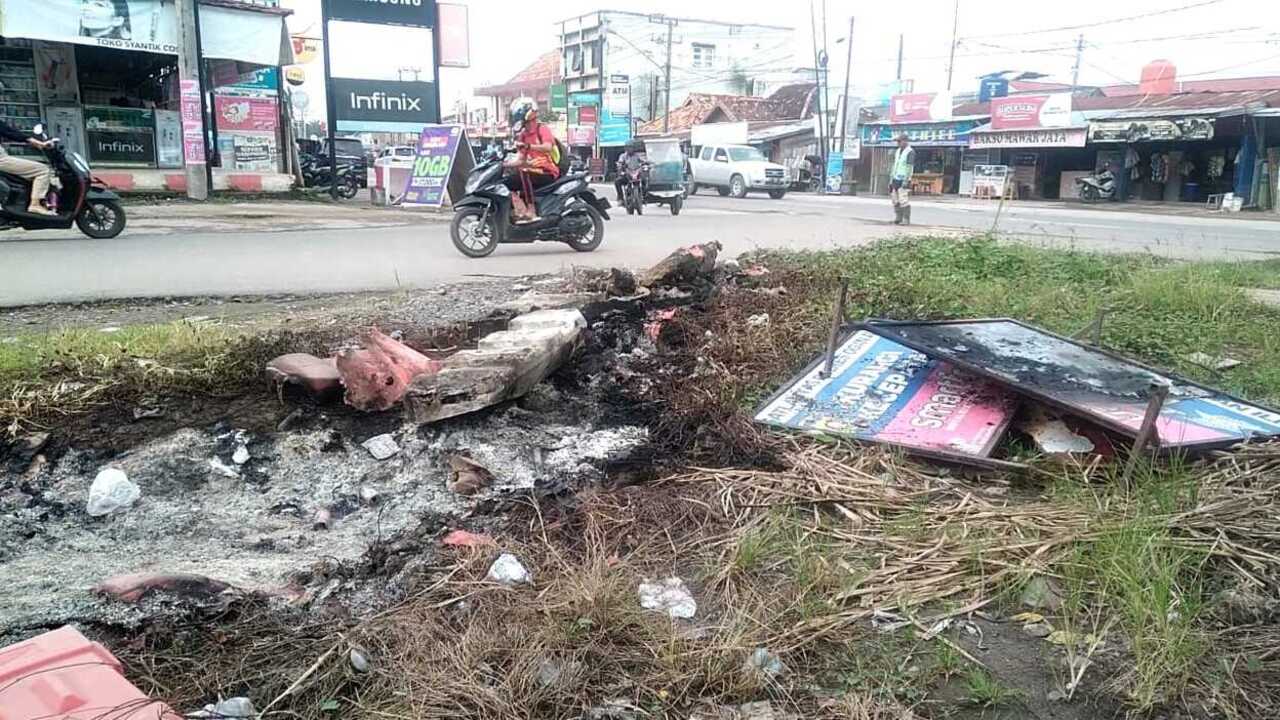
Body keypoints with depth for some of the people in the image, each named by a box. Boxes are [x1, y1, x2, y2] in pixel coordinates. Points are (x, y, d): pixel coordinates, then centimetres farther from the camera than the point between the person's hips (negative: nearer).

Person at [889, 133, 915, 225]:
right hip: (896, 180, 8)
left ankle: (906, 220, -7)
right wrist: (891, 179, 17)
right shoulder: (897, 152, 17)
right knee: (895, 200, 6)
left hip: (903, 180, -8)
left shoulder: (910, 152, -8)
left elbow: (910, 167, -14)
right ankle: (898, 218, 13)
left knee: (904, 200, -10)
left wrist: (906, 180, -20)